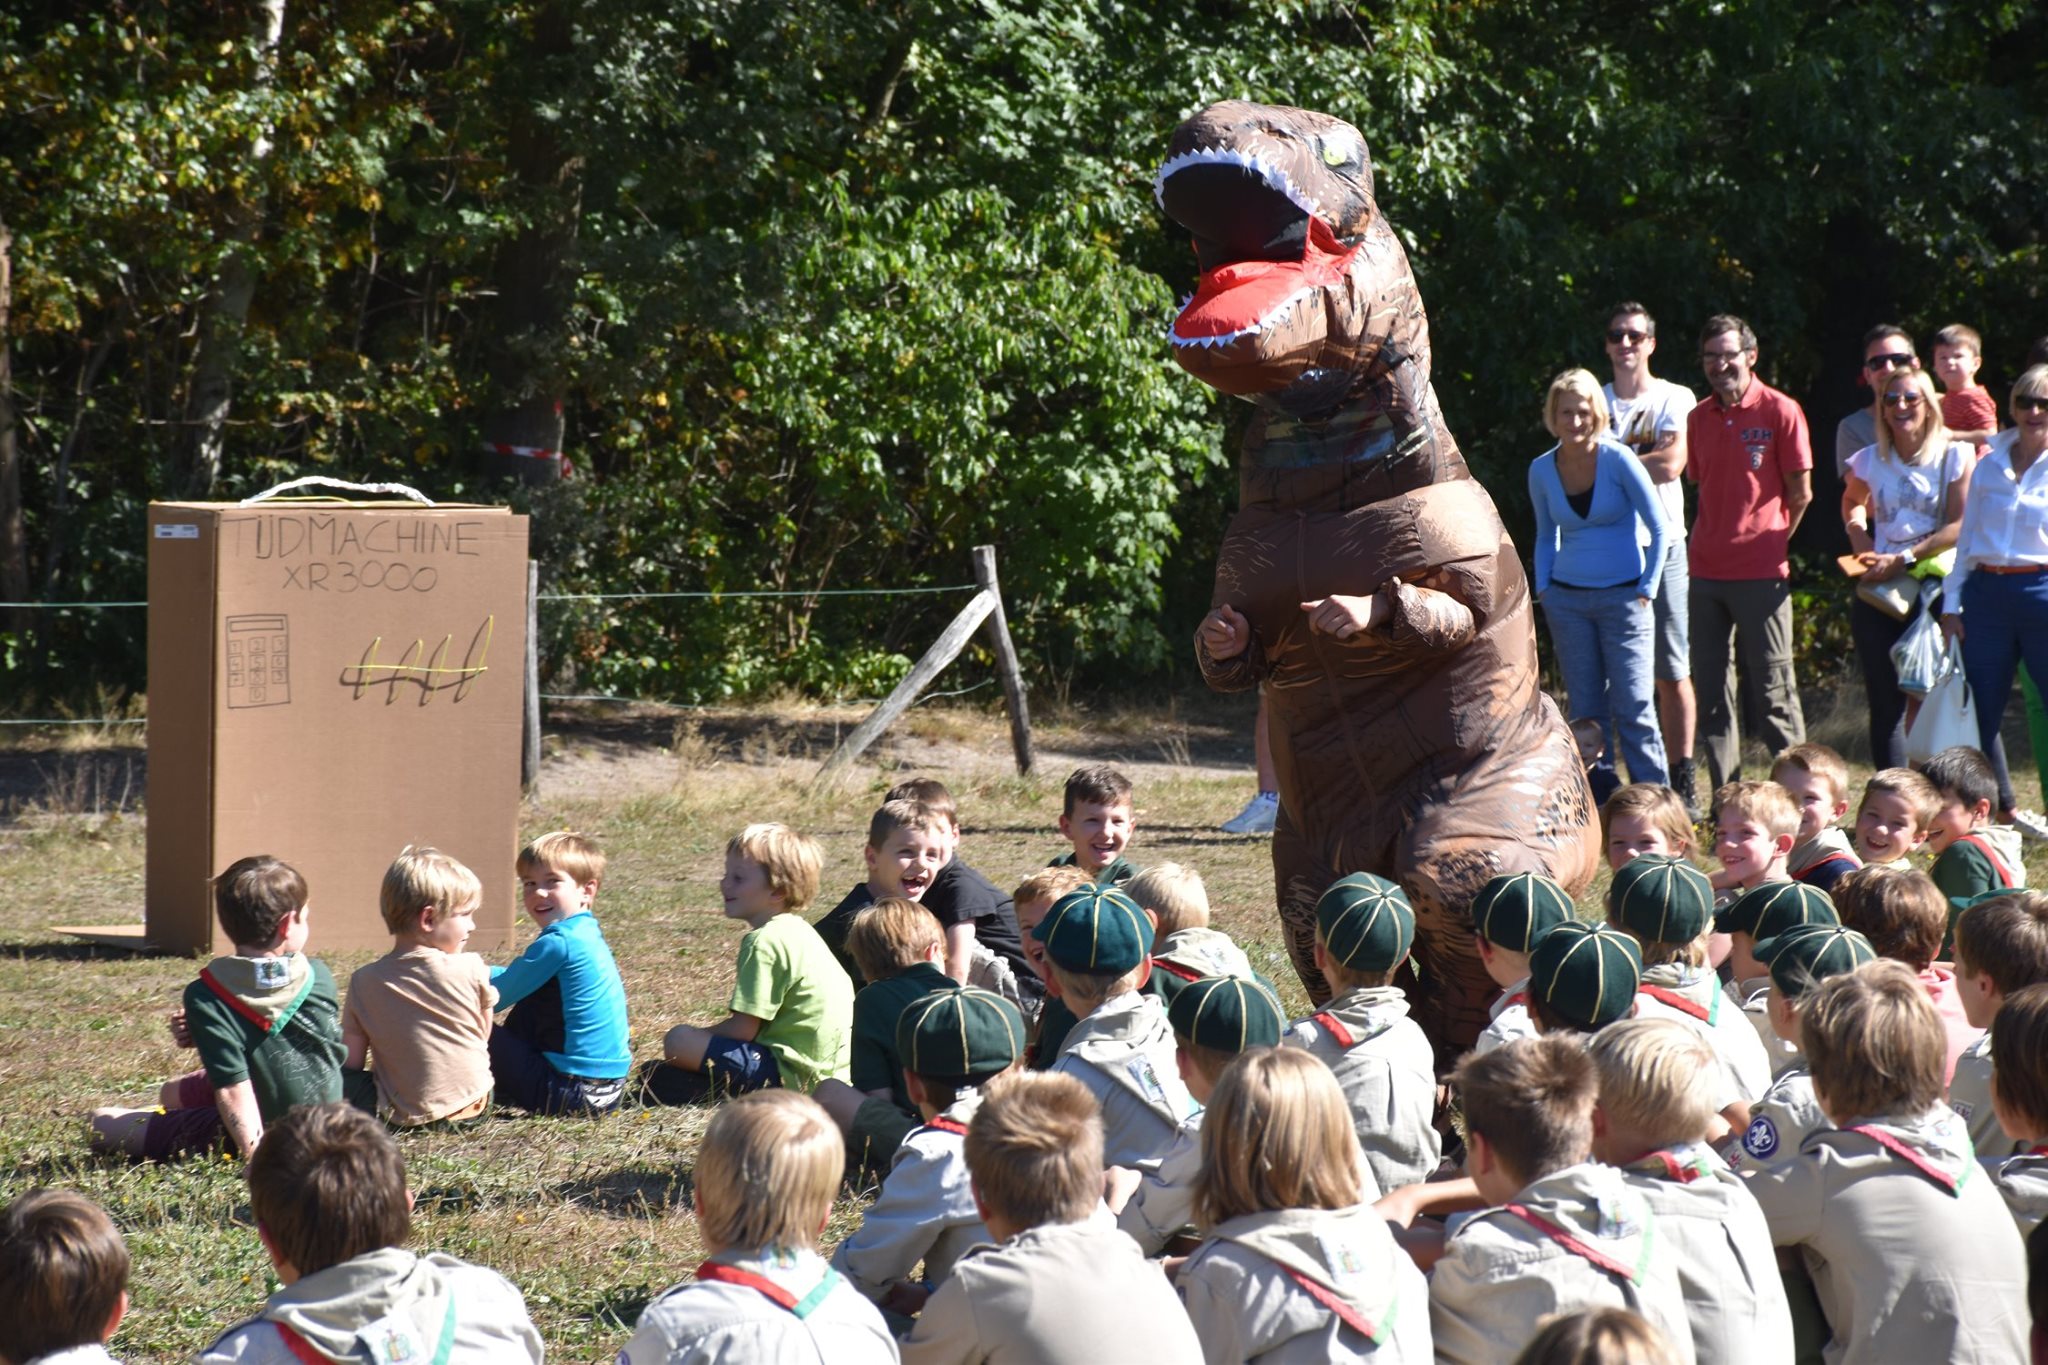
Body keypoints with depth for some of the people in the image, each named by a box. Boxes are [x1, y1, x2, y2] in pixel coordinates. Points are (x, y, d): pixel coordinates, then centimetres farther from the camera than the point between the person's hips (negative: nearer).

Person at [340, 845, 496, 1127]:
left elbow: (350, 1064, -4)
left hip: (402, 1115, -1)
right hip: (472, 1104, 1)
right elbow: (484, 1037, 4)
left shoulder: (364, 981, -6)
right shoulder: (472, 969, -11)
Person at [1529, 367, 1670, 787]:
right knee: (1584, 711, 6)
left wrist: (1646, 591, -9)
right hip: (1567, 600, 4)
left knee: (1633, 708, -8)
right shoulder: (1542, 470, 3)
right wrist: (1543, 587, 6)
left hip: (1623, 597, -4)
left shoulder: (1617, 460, -10)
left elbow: (1659, 528, -6)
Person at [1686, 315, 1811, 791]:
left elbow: (1801, 492, -1)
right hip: (1707, 571, 5)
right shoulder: (1699, 417, 11)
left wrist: (1768, 540, 6)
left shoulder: (1780, 411, -5)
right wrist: (1718, 541, 11)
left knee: (1772, 692, -3)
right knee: (1711, 692, 6)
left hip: (1761, 572, -5)